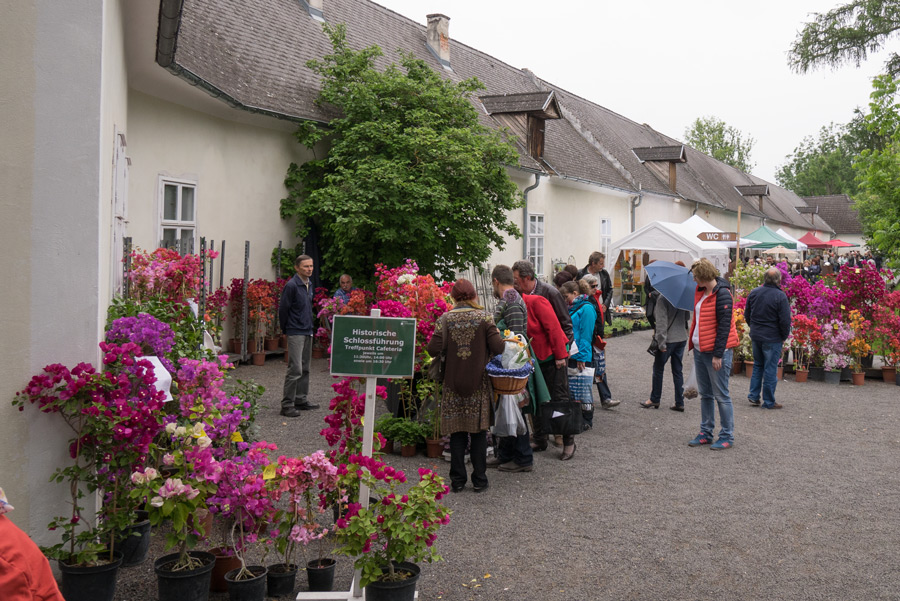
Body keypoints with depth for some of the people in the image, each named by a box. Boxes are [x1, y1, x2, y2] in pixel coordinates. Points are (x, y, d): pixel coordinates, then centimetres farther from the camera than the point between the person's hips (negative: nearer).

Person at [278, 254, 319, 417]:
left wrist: (310, 326, 18)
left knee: (305, 368, 13)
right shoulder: (291, 285, -14)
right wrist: (286, 329, 0)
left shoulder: (309, 285, 12)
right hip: (295, 333, -9)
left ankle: (301, 399, 23)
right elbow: (283, 309, -10)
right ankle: (287, 404, -5)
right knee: (295, 369, -10)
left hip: (307, 332, 9)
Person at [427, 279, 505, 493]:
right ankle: (479, 480, 12)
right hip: (479, 384, -1)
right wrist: (497, 334, 9)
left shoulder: (445, 319, -2)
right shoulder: (484, 317, -4)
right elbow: (498, 348, -12)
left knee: (457, 433, 9)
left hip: (453, 383, 1)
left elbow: (433, 349, -10)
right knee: (478, 432, 8)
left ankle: (457, 480, 12)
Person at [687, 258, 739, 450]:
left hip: (716, 351, -9)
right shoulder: (700, 291, 9)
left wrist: (718, 355, -19)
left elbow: (724, 326, -18)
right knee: (705, 394, 15)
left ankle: (727, 436, 8)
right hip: (700, 350, 9)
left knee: (721, 395, -1)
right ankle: (706, 433, 24)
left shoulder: (722, 295, -17)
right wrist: (692, 342, 18)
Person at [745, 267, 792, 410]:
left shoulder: (754, 292, 1)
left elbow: (747, 315, 11)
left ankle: (753, 396, 20)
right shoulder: (780, 296, -18)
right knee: (770, 369, 3)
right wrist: (784, 337, -2)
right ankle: (769, 402, 10)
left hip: (755, 335, 6)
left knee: (757, 366, 21)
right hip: (772, 339, -5)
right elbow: (785, 320, -16)